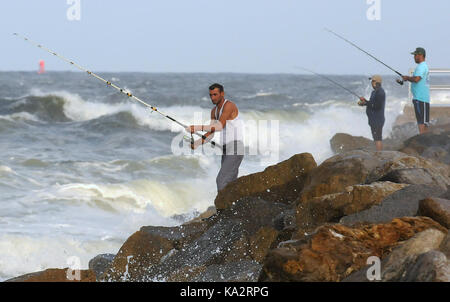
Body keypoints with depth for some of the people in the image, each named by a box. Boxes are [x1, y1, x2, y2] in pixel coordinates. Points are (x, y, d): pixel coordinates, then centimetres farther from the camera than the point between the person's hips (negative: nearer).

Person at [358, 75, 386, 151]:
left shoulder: (379, 92, -18)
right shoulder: (376, 91, 16)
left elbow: (377, 106, -24)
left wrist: (365, 103, -17)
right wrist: (365, 101, 7)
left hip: (377, 120, -11)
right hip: (375, 119, 11)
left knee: (377, 139, -11)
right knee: (378, 138, 14)